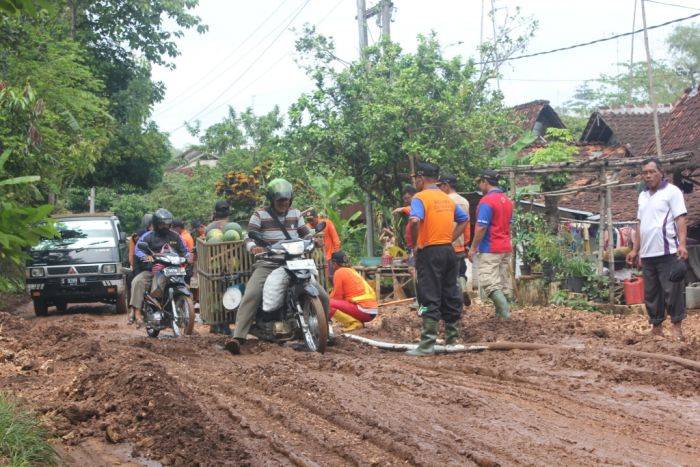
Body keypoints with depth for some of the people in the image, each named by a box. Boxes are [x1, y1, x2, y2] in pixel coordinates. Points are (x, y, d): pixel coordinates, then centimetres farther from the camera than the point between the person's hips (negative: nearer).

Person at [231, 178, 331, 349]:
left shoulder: (295, 214, 15)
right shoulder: (260, 215, 2)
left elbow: (306, 234, 20)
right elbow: (249, 237, -7)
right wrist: (253, 247, -31)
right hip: (267, 265, -4)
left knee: (322, 296, -5)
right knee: (251, 296, -29)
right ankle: (238, 337, -34)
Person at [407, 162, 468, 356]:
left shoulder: (420, 198, -11)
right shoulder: (447, 199, 13)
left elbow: (414, 221, -28)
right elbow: (464, 220, 20)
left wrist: (415, 244, -15)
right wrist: (450, 239, 14)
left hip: (429, 252, -7)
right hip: (448, 251, 7)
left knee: (429, 298, -6)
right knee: (450, 295, 13)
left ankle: (427, 345, -8)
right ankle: (452, 338, 20)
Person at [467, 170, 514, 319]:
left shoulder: (487, 201, -15)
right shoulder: (507, 200, 12)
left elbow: (481, 227, -19)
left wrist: (473, 248, -12)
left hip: (490, 249, -9)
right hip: (506, 248, 9)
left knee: (489, 282, -9)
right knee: (504, 282, 10)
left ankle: (505, 310, -22)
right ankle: (501, 313, 12)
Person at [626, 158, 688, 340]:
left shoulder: (672, 191, -2)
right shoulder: (643, 196, 19)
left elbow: (680, 219, -9)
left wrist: (682, 244, -20)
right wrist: (635, 250, 18)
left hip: (668, 252, -7)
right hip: (647, 254, 7)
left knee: (673, 290, -5)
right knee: (651, 293, 8)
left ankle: (676, 325, 2)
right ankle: (656, 326, 14)